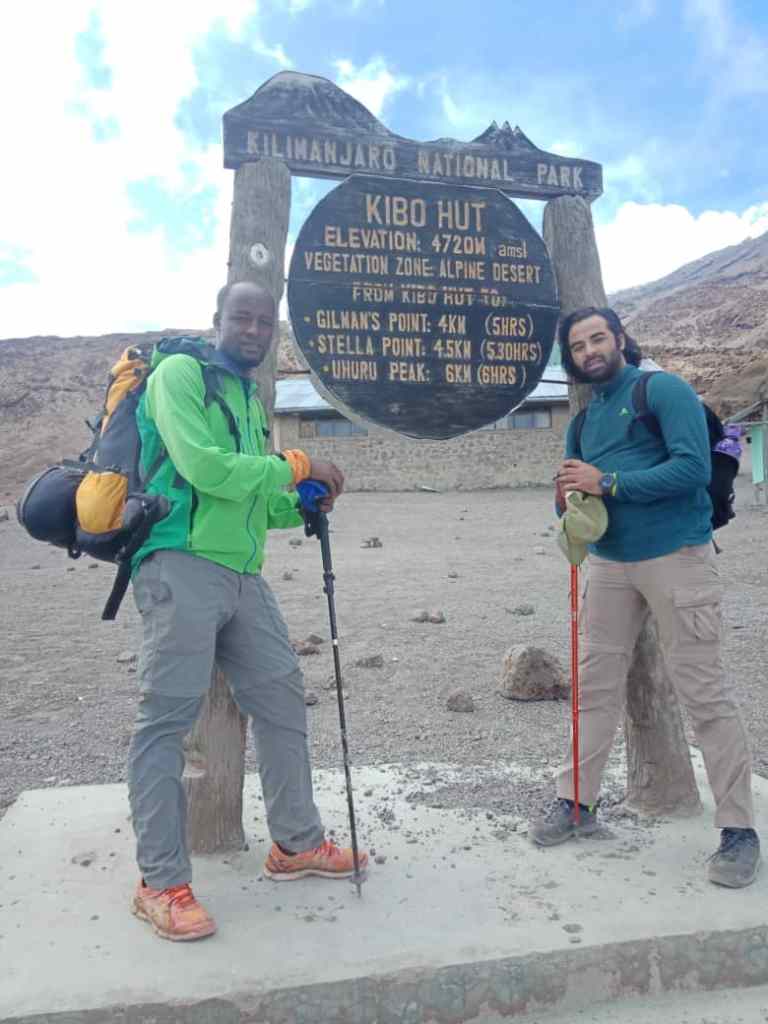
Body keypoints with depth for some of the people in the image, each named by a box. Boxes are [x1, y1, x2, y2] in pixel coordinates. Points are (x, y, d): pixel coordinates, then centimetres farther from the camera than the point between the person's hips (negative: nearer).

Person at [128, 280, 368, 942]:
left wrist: (302, 504, 7)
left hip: (244, 575, 9)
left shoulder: (250, 400, 23)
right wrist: (294, 466, -8)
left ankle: (297, 844, 27)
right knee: (167, 719, -3)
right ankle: (161, 883, 9)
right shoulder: (180, 373, -1)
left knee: (283, 701, 11)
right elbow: (200, 465, -16)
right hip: (182, 567, -8)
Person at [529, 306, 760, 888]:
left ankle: (739, 828, 11)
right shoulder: (584, 421, 15)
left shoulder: (664, 390, -5)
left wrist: (607, 482, -20)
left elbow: (693, 467, -18)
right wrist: (570, 500, -6)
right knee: (597, 684, 10)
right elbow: (577, 497, 18)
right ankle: (577, 802, 22)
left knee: (704, 691, -2)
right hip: (609, 563, 6)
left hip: (676, 557, -6)